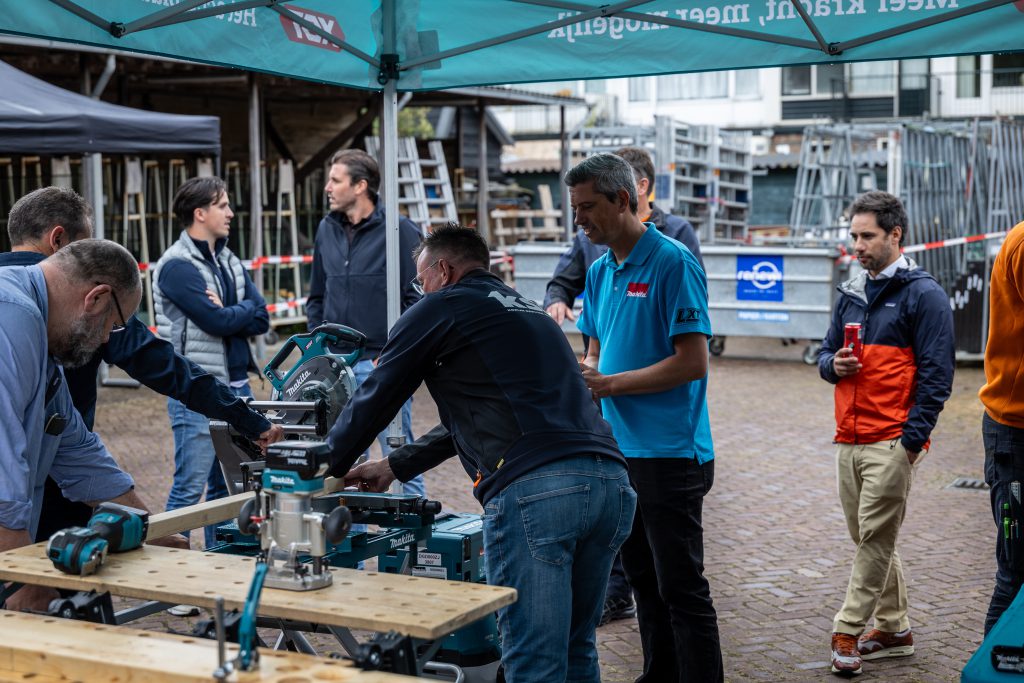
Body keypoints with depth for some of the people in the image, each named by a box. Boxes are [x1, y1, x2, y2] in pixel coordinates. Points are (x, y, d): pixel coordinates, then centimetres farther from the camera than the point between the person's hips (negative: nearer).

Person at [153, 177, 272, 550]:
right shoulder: (177, 266, -10)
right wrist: (244, 310, -1)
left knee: (228, 485, 14)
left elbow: (260, 319, 5)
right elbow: (217, 321, -19)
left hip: (236, 385, 8)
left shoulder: (229, 261, 15)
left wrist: (226, 313, -10)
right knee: (189, 488, -5)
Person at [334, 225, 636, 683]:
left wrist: (327, 471, 30)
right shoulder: (530, 313, 33)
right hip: (611, 483, 8)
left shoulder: (442, 308, 9)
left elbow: (374, 400, 14)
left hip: (534, 489, -8)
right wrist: (396, 466, 43)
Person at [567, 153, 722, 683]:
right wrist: (582, 380, -4)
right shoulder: (599, 272, 12)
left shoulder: (673, 263, -13)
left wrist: (608, 383, -17)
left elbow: (692, 362, -18)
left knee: (681, 588, -2)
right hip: (619, 450, 8)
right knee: (643, 580, 17)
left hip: (669, 455, -8)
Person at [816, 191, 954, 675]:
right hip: (848, 440, 7)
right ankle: (894, 629, 23)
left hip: (892, 442, -7)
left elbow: (937, 373, -9)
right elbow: (825, 353, 23)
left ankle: (847, 631, 1)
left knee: (875, 540, -5)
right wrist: (833, 364, -2)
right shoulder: (851, 294, 16)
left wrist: (911, 440, -15)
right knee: (870, 540, 12)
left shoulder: (923, 294, -5)